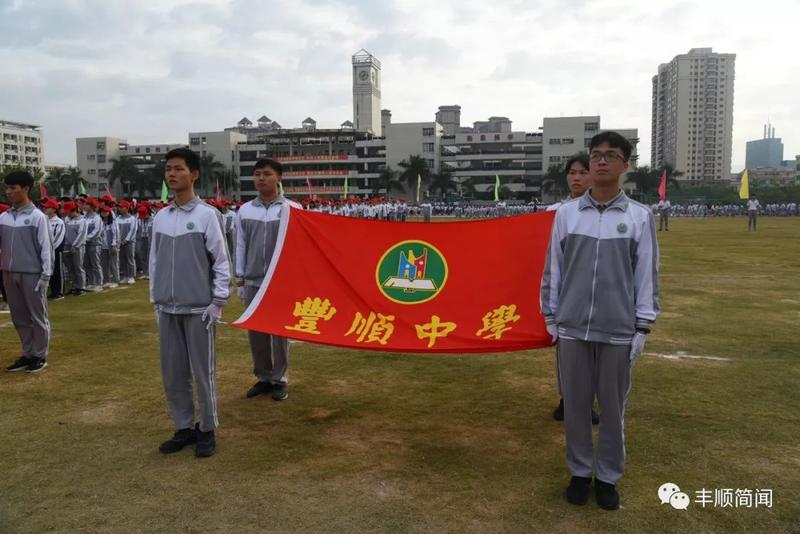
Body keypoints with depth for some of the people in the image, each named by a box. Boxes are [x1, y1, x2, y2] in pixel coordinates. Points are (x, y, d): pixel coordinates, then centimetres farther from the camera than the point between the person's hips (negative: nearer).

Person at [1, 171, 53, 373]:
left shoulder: (37, 217, -7)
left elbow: (45, 248, -8)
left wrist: (45, 276, -11)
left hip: (32, 274, -5)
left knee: (37, 317, 5)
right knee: (19, 318, 12)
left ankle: (40, 356, 14)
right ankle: (28, 355, 22)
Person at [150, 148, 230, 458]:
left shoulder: (207, 214, -8)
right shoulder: (160, 217, 8)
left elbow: (221, 261, -7)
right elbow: (154, 261, 13)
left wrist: (218, 302, -10)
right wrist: (155, 300, 11)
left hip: (199, 308, -5)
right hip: (167, 309, 5)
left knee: (203, 371, 3)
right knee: (172, 372, 11)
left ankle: (207, 430, 18)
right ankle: (185, 427, 26)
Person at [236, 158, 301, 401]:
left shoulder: (292, 208, -4)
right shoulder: (244, 210, 6)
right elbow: (241, 246, 9)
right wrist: (239, 280, 7)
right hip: (253, 282, 3)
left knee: (280, 331, 4)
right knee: (255, 331, 9)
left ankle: (279, 379, 17)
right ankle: (263, 377, 23)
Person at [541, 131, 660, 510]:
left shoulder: (640, 216, -1)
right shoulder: (566, 213, 2)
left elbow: (647, 275, 1)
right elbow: (553, 268, 6)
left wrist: (642, 328, -1)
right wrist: (550, 317, 6)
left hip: (619, 331, -1)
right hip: (572, 328, 1)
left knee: (613, 409, 10)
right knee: (575, 406, 11)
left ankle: (608, 476, 27)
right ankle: (580, 471, 28)